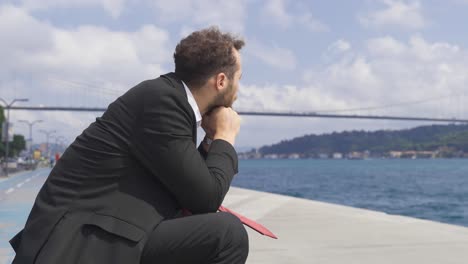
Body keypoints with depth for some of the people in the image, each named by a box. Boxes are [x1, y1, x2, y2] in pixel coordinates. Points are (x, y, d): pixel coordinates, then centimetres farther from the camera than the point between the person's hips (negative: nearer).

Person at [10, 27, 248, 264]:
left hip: (109, 234, 10)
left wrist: (212, 140, 10)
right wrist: (225, 136, 0)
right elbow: (207, 197, -13)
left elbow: (188, 192, 17)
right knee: (228, 234, -22)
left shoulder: (170, 97, 11)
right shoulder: (161, 99, -16)